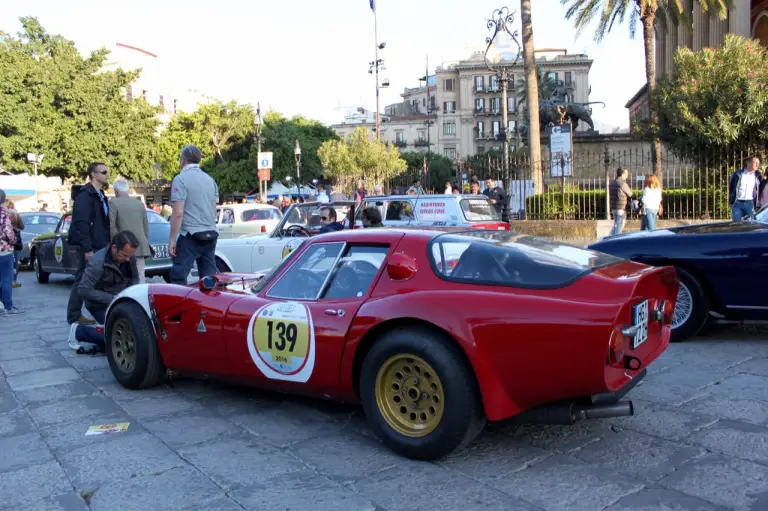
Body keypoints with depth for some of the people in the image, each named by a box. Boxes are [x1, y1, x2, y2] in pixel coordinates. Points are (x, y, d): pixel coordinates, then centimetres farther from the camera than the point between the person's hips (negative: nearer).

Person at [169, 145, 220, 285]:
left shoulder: (181, 179, -8)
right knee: (210, 276, 8)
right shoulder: (210, 180, 13)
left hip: (191, 235, -7)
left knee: (179, 276, -2)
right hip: (211, 234, 7)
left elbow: (178, 213, -14)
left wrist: (172, 239, -10)